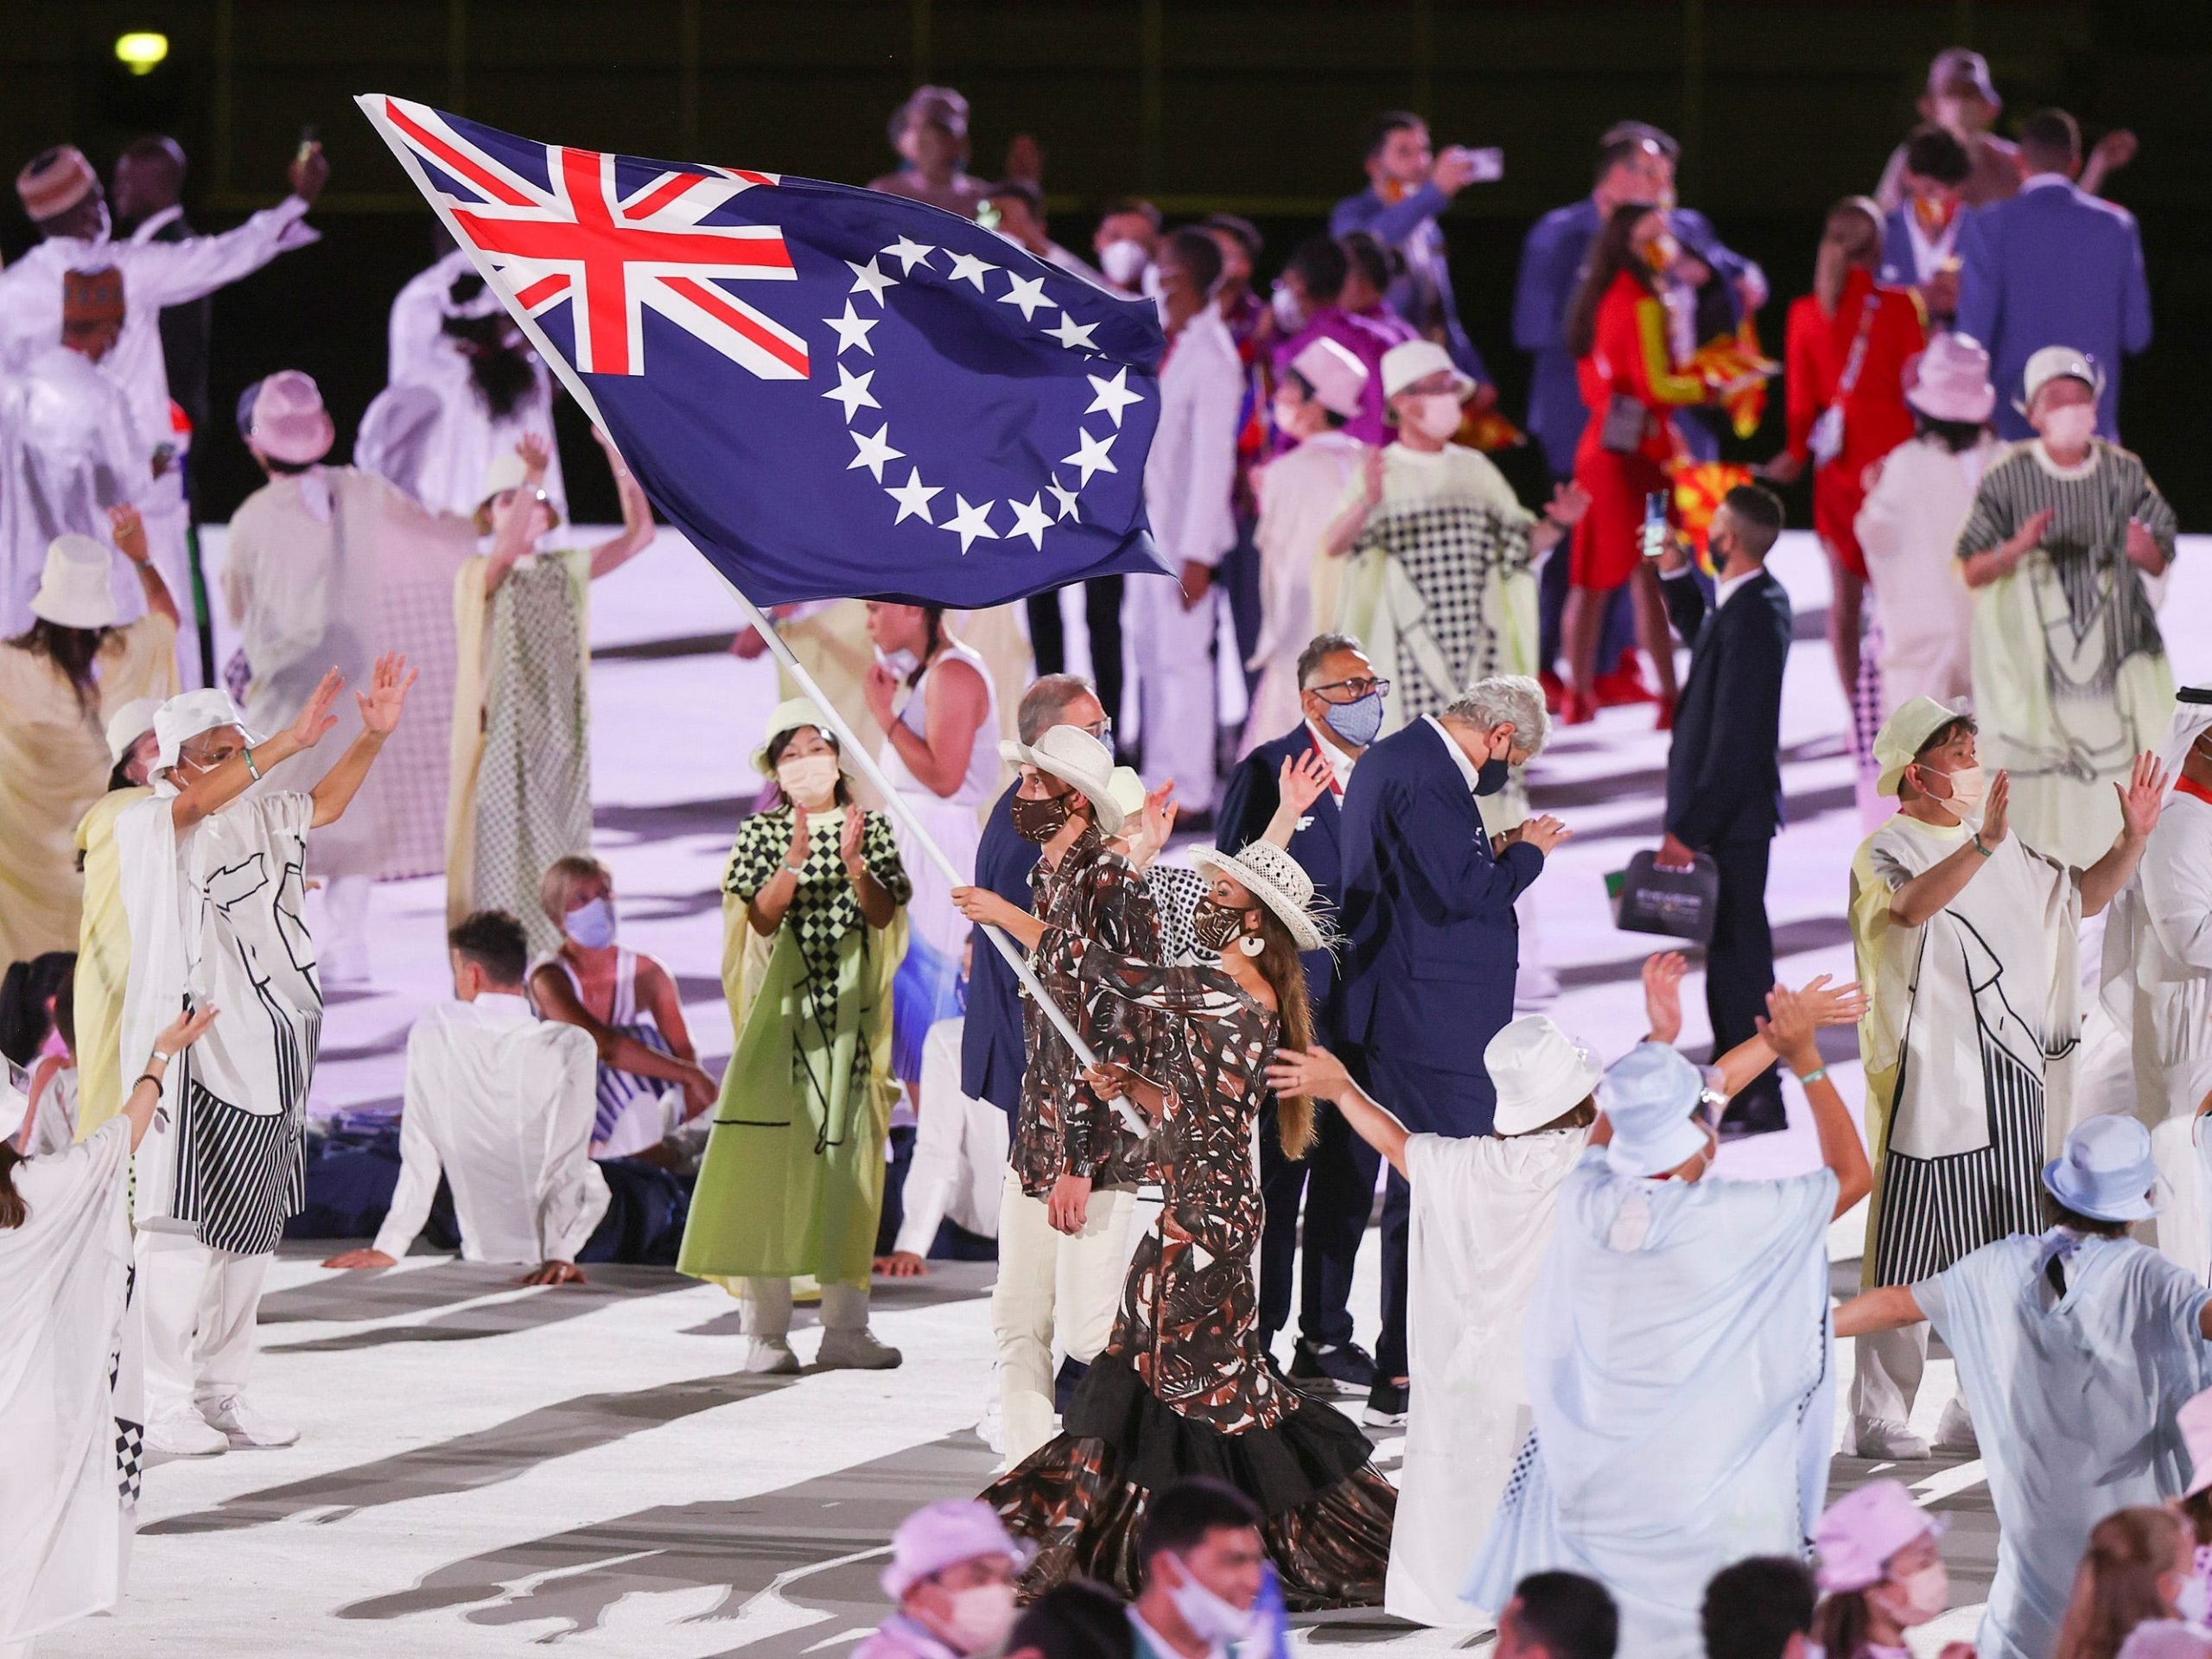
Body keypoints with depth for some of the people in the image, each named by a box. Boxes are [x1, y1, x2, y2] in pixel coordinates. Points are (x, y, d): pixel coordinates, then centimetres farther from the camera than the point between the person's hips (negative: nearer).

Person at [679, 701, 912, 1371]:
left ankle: (845, 1327, 4)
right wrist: (795, 860, -20)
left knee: (847, 1161, 1)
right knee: (771, 1160, -9)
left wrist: (854, 864, -18)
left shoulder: (870, 828, 10)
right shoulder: (761, 833, 6)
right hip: (781, 1014, -2)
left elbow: (882, 914, -1)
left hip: (850, 1015, 2)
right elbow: (762, 917, -6)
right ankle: (766, 1328, -10)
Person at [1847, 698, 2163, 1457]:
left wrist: (2133, 838, 8)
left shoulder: (2006, 850, 17)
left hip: (2010, 1078, 7)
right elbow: (1912, 905, -27)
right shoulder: (1885, 851, -5)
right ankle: (1879, 1415, -4)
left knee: (2002, 1251, 8)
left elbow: (2081, 895, 25)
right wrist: (1982, 845, -42)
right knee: (1909, 1251, -7)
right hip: (1929, 1079, -7)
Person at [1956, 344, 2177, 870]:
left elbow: (2160, 564, 7)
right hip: (2034, 645, -2)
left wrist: (2144, 550, -17)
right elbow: (1972, 572, -2)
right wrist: (2017, 549, -22)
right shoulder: (2008, 478, -3)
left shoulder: (2125, 473, 2)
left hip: (2113, 648, 2)